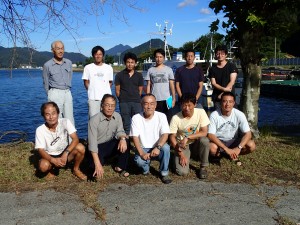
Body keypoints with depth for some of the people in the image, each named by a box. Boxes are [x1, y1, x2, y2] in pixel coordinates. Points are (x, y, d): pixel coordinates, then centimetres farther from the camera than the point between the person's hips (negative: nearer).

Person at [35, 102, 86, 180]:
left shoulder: (65, 122, -17)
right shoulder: (40, 130, -17)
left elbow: (75, 139, -23)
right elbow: (41, 150, -17)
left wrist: (65, 153, -38)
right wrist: (53, 160, -35)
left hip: (65, 153, 1)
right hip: (50, 156, -1)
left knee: (80, 147, -28)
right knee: (43, 166, -34)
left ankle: (76, 169, 1)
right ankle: (52, 170, 5)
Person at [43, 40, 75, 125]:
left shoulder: (69, 63, 9)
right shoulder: (47, 65, -2)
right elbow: (46, 83, 6)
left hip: (67, 93, 4)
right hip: (55, 94, -3)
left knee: (70, 120, 5)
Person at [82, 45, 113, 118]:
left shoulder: (109, 68, 10)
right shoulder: (88, 67, 6)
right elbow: (86, 82, 8)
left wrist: (106, 91, 4)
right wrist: (91, 91, 1)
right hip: (93, 98, -1)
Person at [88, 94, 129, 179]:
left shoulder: (117, 116, -7)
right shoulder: (94, 120, -23)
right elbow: (92, 143, -28)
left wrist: (123, 138, -34)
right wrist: (97, 164, -36)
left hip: (110, 145, 5)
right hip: (98, 147, -4)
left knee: (125, 142, -24)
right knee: (96, 167, -32)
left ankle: (120, 167, -3)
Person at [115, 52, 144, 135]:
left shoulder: (139, 75, 8)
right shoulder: (119, 75, 4)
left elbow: (140, 90, 11)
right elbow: (117, 90, 4)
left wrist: (136, 99, 6)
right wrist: (122, 100, 3)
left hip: (136, 102, 1)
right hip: (124, 103, -1)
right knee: (126, 124, 5)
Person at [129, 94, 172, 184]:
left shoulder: (161, 116, -8)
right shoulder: (136, 118, -8)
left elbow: (165, 134, -16)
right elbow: (135, 137, -13)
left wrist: (158, 147, -34)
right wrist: (142, 153, -26)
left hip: (157, 149, 0)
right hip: (143, 149, 0)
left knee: (166, 147, -32)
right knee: (139, 161, -31)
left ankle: (164, 173, -9)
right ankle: (146, 169, 8)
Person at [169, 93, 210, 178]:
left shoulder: (201, 112, -14)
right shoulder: (176, 118, -17)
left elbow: (204, 132, -16)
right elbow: (172, 137, -10)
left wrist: (187, 138, -27)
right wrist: (180, 154, -17)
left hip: (196, 143, 2)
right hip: (182, 146, -1)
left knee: (204, 140, -34)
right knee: (182, 172, -22)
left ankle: (203, 167, -9)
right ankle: (185, 158, 14)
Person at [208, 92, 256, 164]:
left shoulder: (239, 114, -14)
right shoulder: (214, 115, -19)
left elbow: (248, 133, -16)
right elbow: (210, 135, -25)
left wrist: (239, 148, -32)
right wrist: (226, 149, -34)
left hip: (233, 143, 3)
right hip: (219, 142, -2)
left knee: (251, 145, -23)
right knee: (212, 148, -36)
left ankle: (233, 154, 5)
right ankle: (219, 154, 2)